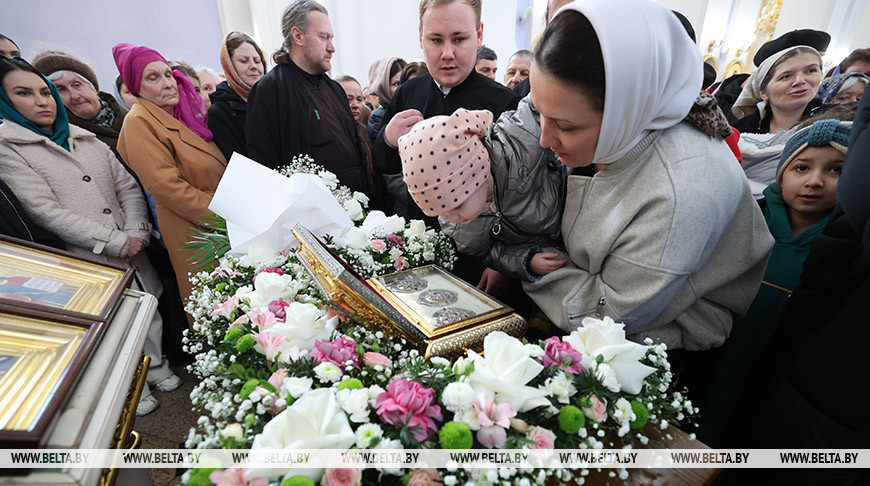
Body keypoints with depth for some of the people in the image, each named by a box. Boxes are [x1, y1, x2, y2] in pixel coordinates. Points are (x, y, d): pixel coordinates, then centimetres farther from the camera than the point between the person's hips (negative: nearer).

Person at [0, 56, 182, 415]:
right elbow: (47, 212, -12)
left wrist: (137, 232, -7)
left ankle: (156, 368, 36)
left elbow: (128, 186, 9)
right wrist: (117, 243, -16)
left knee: (150, 313, 14)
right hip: (89, 262, -5)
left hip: (132, 250, 5)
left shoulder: (87, 140, 13)